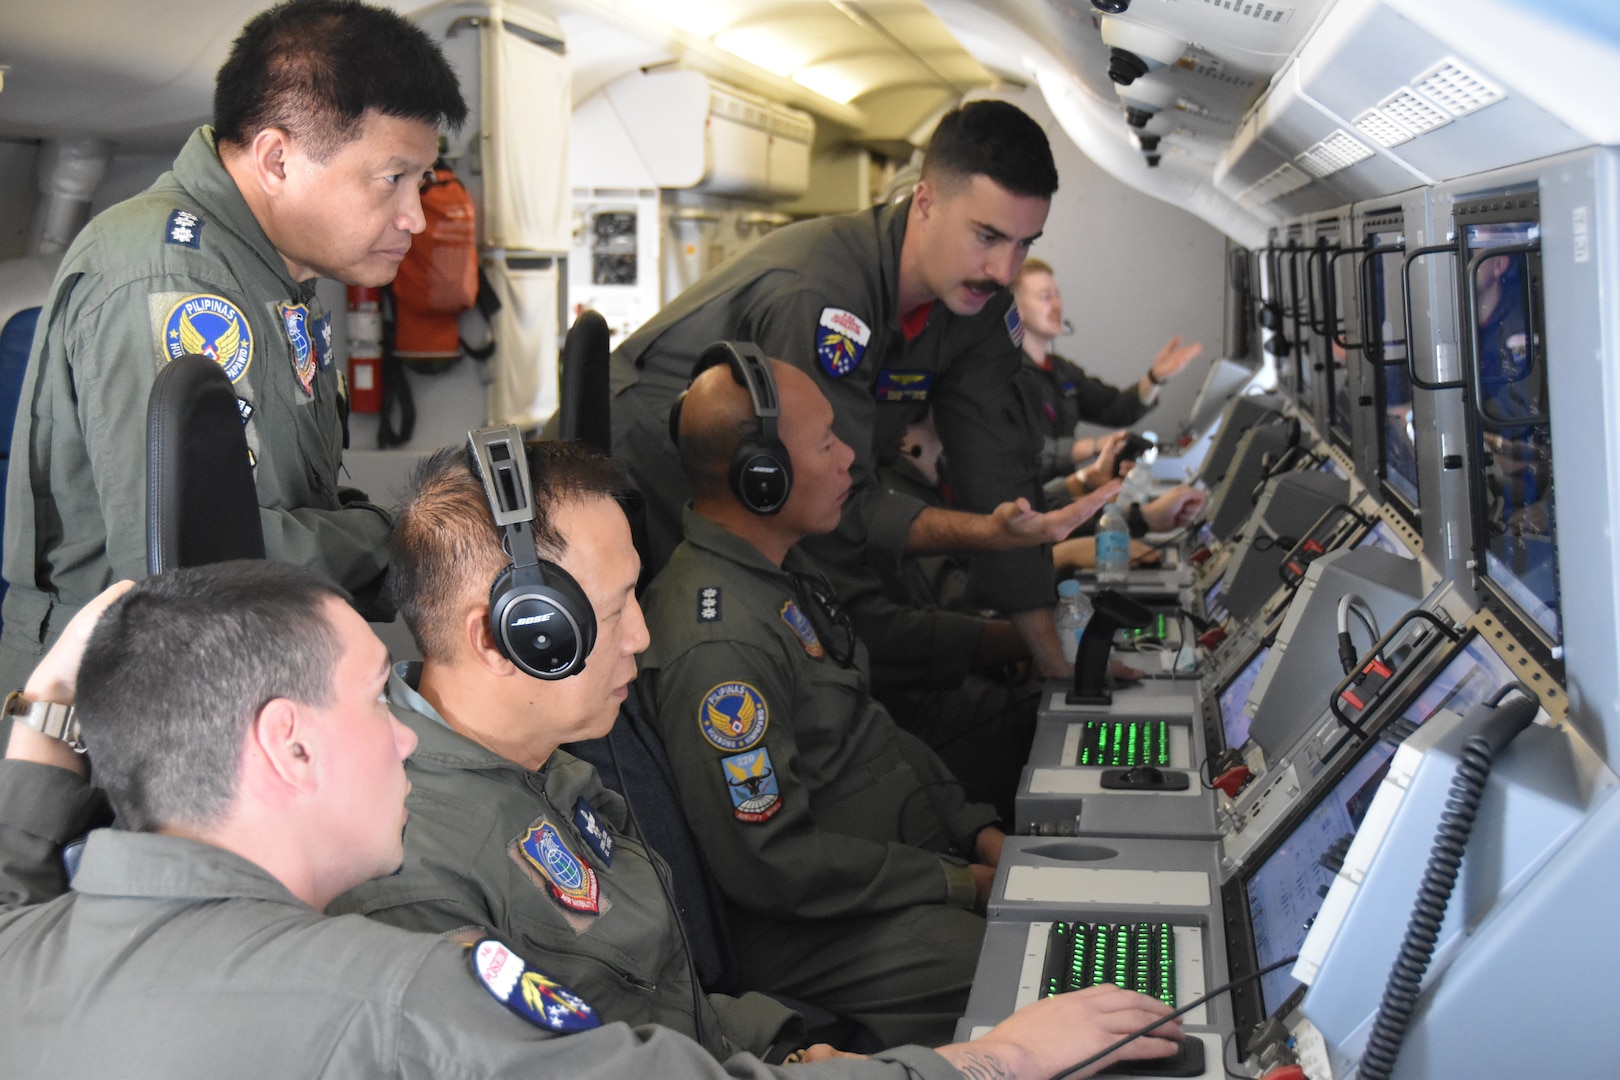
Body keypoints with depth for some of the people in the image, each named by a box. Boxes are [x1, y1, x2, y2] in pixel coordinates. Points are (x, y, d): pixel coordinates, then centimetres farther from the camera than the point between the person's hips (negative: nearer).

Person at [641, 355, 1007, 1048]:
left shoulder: (780, 568, 9)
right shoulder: (717, 647, -25)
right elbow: (770, 863, -23)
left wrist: (975, 830, 6)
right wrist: (959, 885, -15)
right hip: (816, 931, -10)